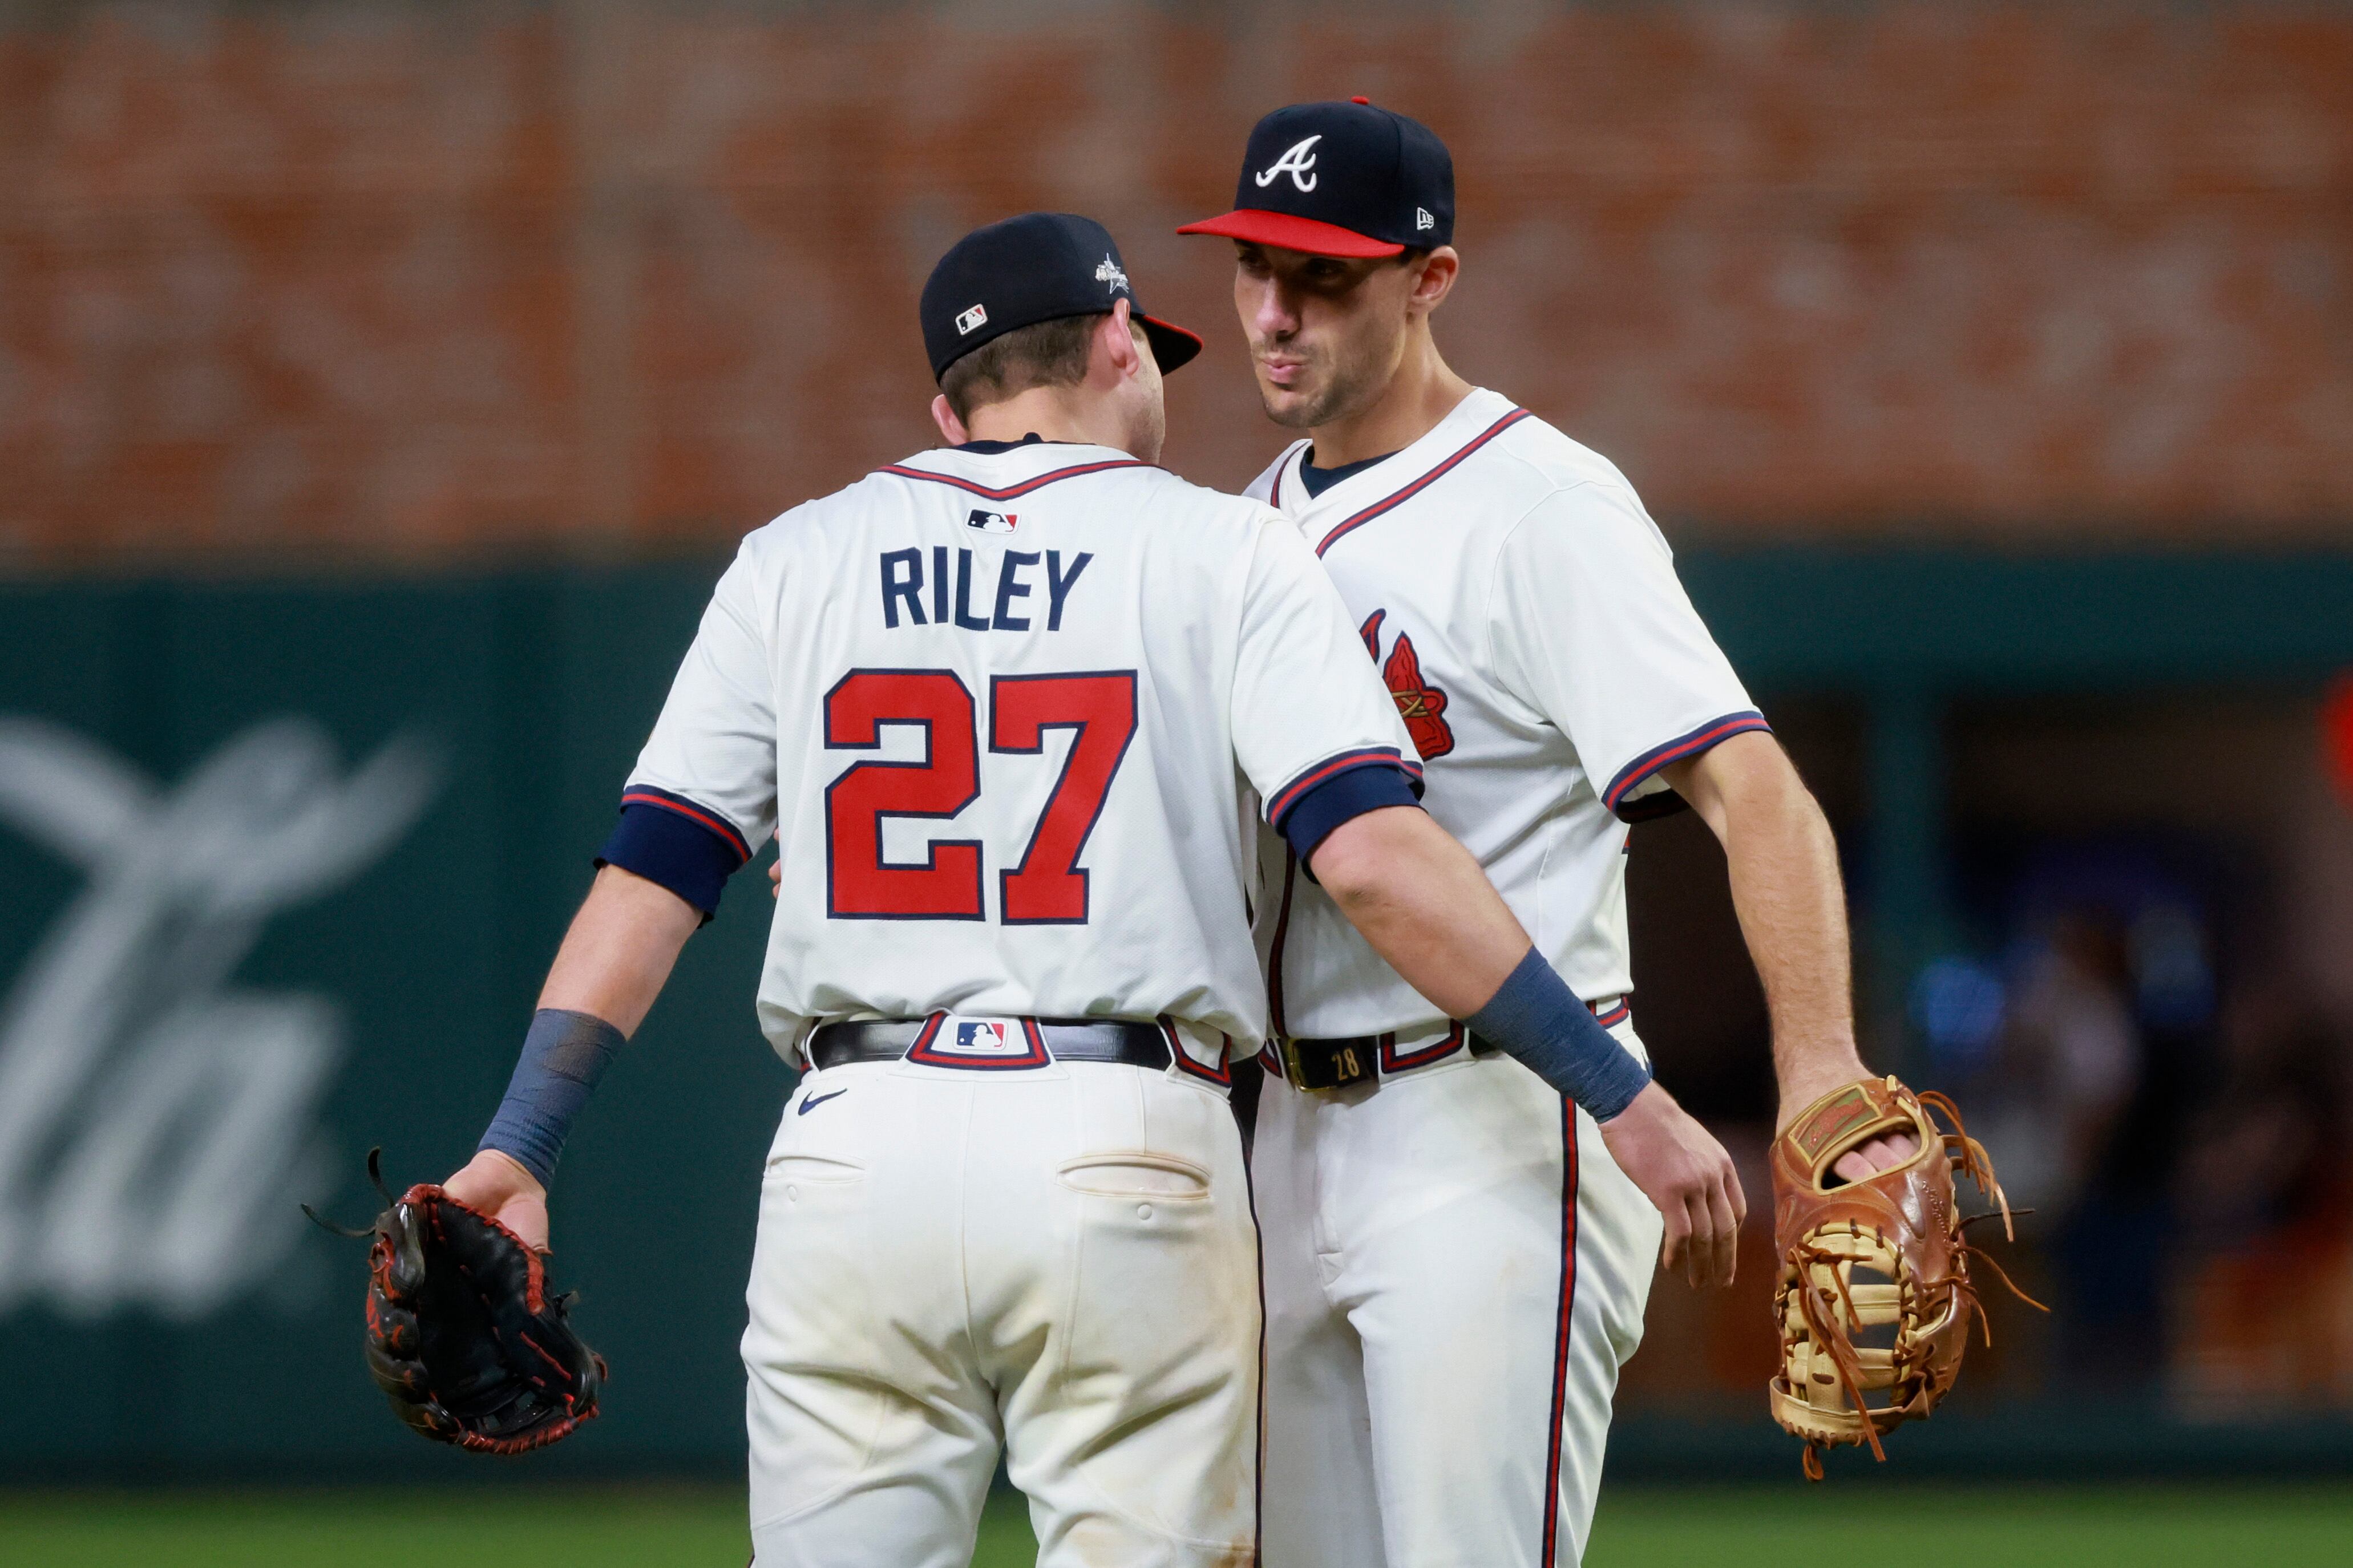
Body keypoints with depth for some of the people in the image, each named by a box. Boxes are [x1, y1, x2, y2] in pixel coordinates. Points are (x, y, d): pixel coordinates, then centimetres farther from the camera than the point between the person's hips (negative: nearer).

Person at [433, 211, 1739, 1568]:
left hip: (855, 1151, 2)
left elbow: (655, 871, 6)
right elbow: (1375, 854, -8)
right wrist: (1623, 1096, -7)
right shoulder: (1223, 553, 4)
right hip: (1125, 1153, -2)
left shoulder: (793, 564, 13)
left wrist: (521, 1148, 6)